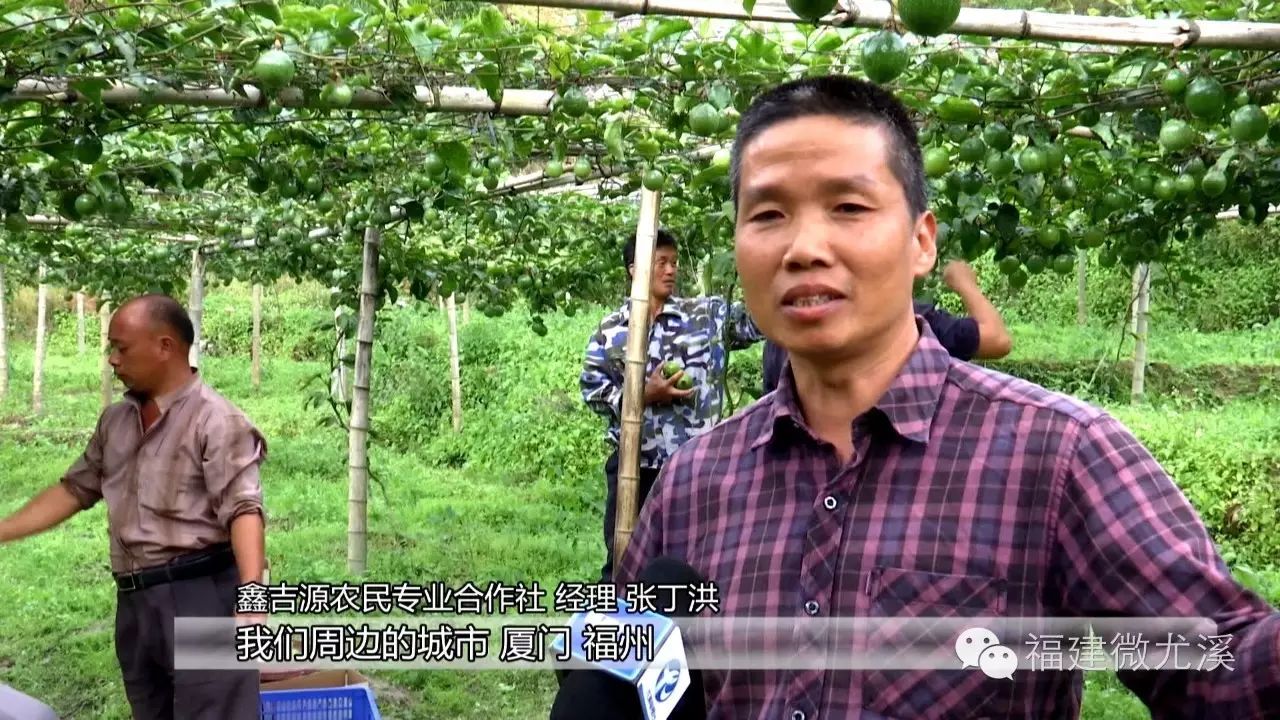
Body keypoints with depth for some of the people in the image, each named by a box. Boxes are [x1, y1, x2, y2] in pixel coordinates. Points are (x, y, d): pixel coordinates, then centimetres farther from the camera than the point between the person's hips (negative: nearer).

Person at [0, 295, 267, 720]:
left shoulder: (215, 419, -10)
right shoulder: (116, 421, 15)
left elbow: (242, 508, -19)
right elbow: (74, 490, 22)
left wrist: (251, 592, -31)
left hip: (201, 596, -8)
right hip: (135, 603, 8)